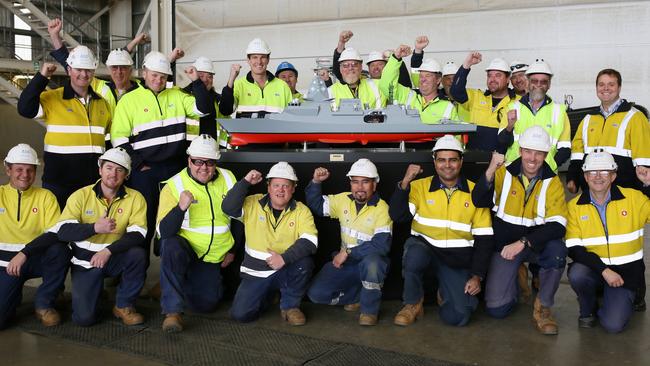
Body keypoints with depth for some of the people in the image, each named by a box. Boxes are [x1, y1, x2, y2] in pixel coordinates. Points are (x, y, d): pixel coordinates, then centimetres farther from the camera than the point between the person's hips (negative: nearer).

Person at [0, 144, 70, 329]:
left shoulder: (45, 196, -1)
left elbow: (55, 234, -13)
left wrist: (25, 253, -25)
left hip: (37, 258, 0)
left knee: (60, 251, -33)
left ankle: (44, 303, -10)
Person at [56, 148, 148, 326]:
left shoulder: (135, 198, -7)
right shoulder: (81, 196, -6)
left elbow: (137, 235, -18)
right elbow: (63, 231, -15)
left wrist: (108, 251, -31)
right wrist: (95, 227, -31)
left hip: (116, 258, 1)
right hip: (85, 261, -1)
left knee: (138, 254, -32)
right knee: (84, 318, -15)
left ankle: (124, 305, -9)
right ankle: (93, 292, 23)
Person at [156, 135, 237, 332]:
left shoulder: (228, 179, -2)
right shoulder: (174, 185, -14)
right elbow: (164, 232, -21)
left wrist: (232, 250, 8)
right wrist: (181, 207, -37)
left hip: (213, 258, 3)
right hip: (183, 248, -3)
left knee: (206, 305, -7)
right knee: (171, 246, -37)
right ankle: (172, 311, -27)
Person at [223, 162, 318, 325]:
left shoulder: (301, 211, -5)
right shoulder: (253, 204, -1)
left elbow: (310, 241, -19)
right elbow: (228, 208, -18)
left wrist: (284, 258, -32)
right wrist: (246, 182, -22)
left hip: (286, 270, -1)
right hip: (255, 273, 1)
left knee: (304, 262, -32)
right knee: (240, 314, -15)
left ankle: (290, 305, -5)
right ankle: (267, 294, 19)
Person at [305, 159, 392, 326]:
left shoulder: (382, 209, -17)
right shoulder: (343, 200, 0)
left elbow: (381, 245, -26)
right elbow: (316, 205, 12)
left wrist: (348, 252, -25)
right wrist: (316, 182, -5)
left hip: (371, 263, -5)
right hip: (345, 262, 5)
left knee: (372, 261, -40)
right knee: (315, 293, -11)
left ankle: (369, 310, -14)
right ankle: (356, 296, 14)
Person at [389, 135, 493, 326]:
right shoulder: (419, 187, 1)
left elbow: (484, 238, 2)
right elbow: (397, 216, -12)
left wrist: (477, 276, -5)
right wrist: (404, 182, -23)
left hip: (457, 260, 1)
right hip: (423, 247, 0)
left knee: (458, 317, -16)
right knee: (414, 256, -37)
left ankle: (445, 293, 21)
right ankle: (413, 304, -8)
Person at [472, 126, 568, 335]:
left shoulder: (553, 182, -8)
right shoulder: (504, 174, -8)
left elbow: (558, 225, -18)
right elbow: (478, 202, -21)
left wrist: (523, 242, -29)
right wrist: (490, 171, -35)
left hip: (537, 244, 0)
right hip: (505, 245, 0)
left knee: (557, 249, -35)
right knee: (496, 308, -10)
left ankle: (542, 307, -10)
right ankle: (516, 276, 25)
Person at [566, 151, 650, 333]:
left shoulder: (633, 197, -3)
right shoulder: (575, 206, -4)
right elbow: (574, 248, -10)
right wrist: (603, 270, -21)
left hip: (626, 271, -1)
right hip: (592, 268, 1)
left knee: (613, 325, -18)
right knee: (576, 275, -33)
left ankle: (621, 300, 19)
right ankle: (588, 310, 0)